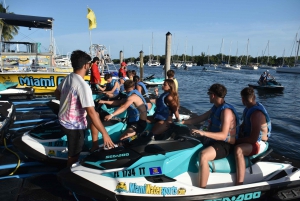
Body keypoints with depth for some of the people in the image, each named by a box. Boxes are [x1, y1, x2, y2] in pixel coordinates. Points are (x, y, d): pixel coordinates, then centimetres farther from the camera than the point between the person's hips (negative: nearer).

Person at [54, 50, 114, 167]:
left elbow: (57, 94, 15)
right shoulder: (83, 85, -28)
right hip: (74, 126, -9)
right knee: (73, 157, 7)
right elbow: (90, 112, -31)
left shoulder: (68, 78, -2)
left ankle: (95, 146, 30)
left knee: (96, 115, 25)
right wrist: (104, 133, -26)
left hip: (63, 119, 9)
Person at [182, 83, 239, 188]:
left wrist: (204, 133, -40)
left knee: (203, 155, -35)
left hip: (225, 145, -10)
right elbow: (199, 118, 15)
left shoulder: (226, 111, -19)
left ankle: (201, 189, -26)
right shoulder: (216, 108, 10)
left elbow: (223, 135, -28)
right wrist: (182, 122, 8)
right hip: (214, 141, 10)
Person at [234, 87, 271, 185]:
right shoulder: (250, 108, 3)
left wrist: (236, 140, -20)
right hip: (249, 139, 10)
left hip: (258, 144, -10)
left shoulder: (256, 114, -27)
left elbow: (253, 139, -30)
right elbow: (244, 125, 19)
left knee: (238, 149, -38)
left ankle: (239, 184, -36)